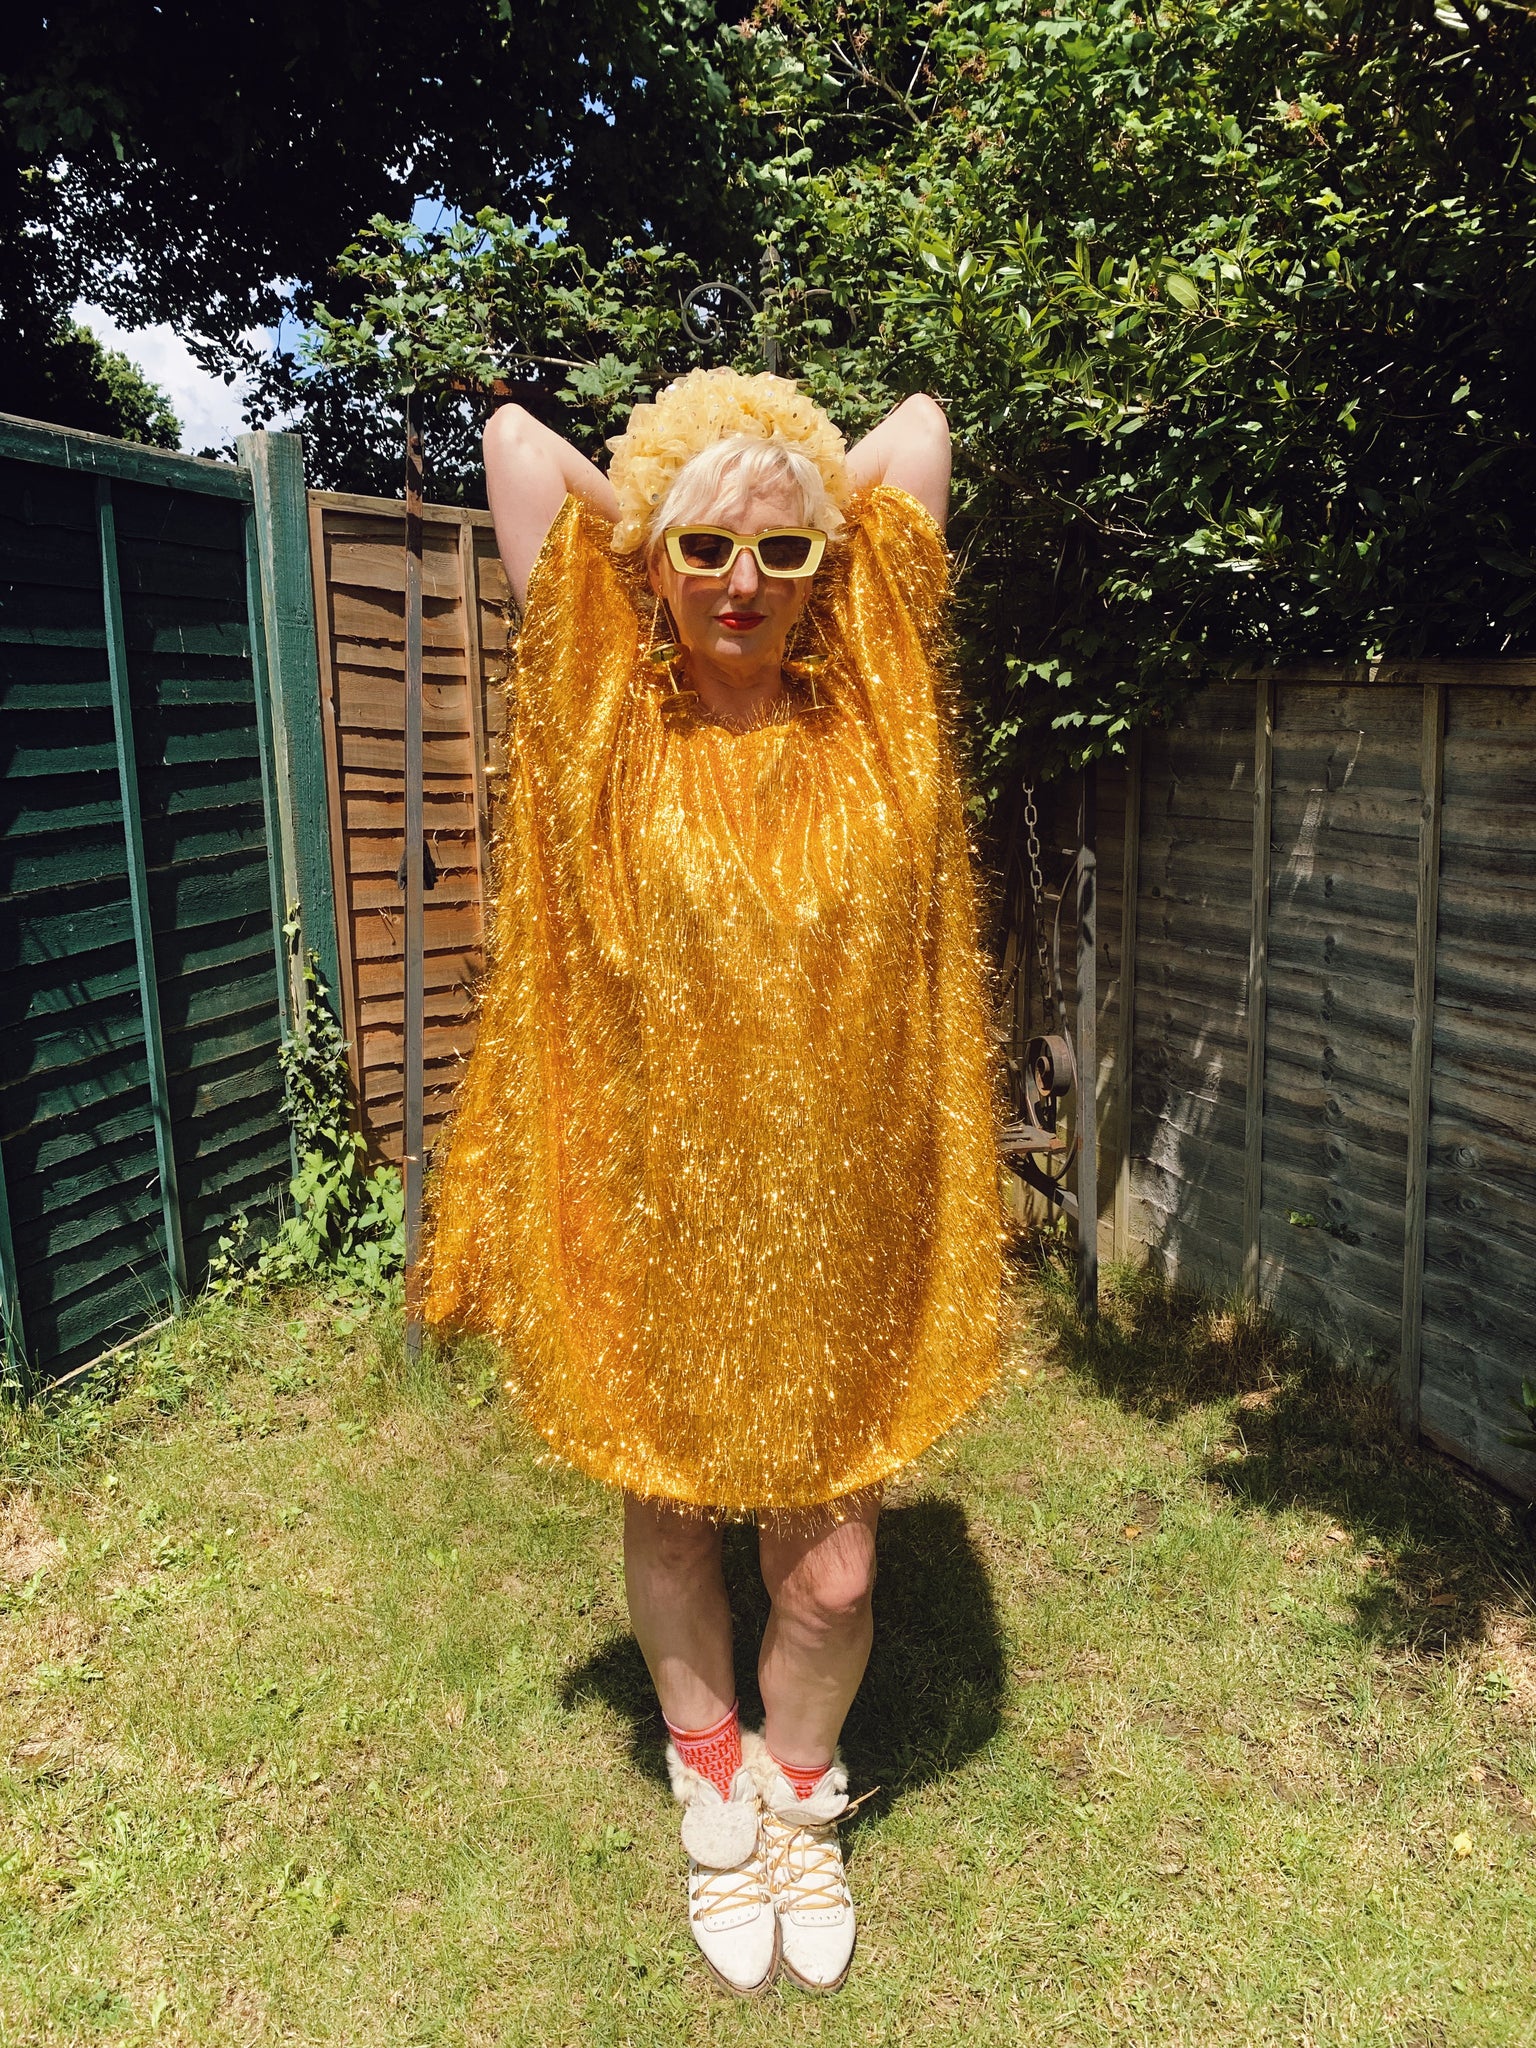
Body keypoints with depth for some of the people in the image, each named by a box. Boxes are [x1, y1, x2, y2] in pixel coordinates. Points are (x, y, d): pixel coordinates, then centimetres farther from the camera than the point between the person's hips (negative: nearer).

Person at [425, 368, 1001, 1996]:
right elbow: (511, 431, -3)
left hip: (836, 1215, 1)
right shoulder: (604, 711, -6)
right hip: (651, 1210, 0)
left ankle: (800, 1804, 42)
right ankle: (713, 1801, 47)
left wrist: (807, 510, 13)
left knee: (831, 1565, 9)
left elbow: (919, 425, 5)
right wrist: (678, 513, 8)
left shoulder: (872, 703, -3)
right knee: (671, 1518, 18)